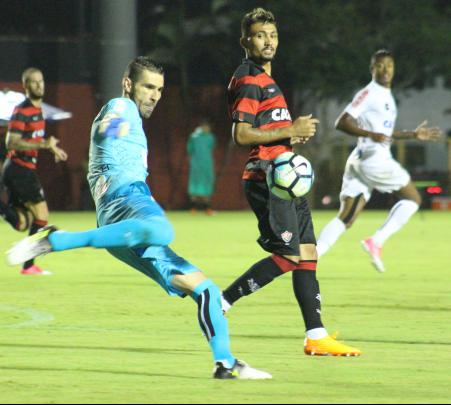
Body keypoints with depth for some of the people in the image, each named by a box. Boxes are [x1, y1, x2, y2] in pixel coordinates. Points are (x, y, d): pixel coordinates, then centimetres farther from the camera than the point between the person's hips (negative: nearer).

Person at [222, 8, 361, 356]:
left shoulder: (265, 79, 22)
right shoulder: (248, 81, -10)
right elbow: (241, 134, -19)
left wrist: (295, 134, 11)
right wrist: (290, 131, -15)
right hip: (266, 179, -10)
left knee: (307, 254, 5)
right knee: (289, 256, -13)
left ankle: (316, 336, 4)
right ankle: (221, 304, -5)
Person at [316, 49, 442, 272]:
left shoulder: (386, 96, 23)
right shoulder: (368, 93, -7)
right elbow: (341, 123, -15)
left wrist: (413, 134, 29)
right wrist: (371, 134, -27)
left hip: (360, 161, 9)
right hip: (372, 157, -9)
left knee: (346, 218, 2)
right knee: (412, 197, 2)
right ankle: (376, 242, -7)